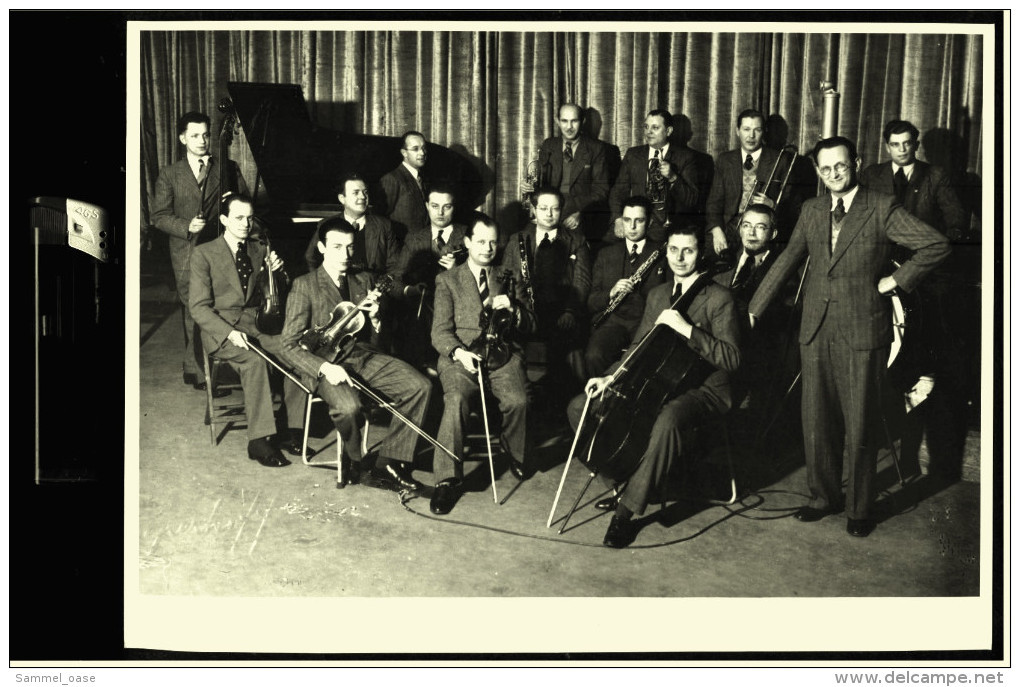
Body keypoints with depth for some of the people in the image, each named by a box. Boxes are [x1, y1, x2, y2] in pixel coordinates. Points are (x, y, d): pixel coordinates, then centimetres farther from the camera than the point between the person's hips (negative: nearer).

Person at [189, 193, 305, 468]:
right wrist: (229, 332, -22)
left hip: (256, 324, 4)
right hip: (221, 329, -4)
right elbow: (199, 308, -6)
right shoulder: (204, 254, 0)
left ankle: (293, 430, -18)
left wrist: (277, 272, -7)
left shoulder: (258, 250, 14)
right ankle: (258, 441, -30)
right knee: (254, 361, -34)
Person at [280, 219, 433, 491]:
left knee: (421, 387, -17)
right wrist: (324, 367, -23)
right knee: (348, 406, -36)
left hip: (365, 356, 5)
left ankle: (389, 463, -9)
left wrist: (375, 318, -7)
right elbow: (291, 346, -7)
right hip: (327, 363, -5)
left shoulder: (366, 280, 13)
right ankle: (353, 460, -2)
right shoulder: (305, 285, -2)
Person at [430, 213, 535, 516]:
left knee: (517, 400, -29)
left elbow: (529, 326, 15)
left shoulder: (511, 277, 20)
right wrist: (459, 352, -17)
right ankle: (446, 479, -26)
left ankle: (515, 455, 1)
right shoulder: (447, 280, 14)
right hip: (461, 354, -1)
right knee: (456, 399, -32)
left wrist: (512, 309, -7)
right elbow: (440, 331, 4)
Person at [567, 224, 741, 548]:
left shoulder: (718, 299, -7)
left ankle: (628, 510, -30)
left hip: (702, 390, -7)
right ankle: (623, 481, 5)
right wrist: (610, 377, 5)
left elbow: (731, 357, -17)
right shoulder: (657, 295, 15)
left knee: (667, 422, -42)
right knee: (579, 408, -4)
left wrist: (687, 329, -25)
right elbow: (639, 347, 20)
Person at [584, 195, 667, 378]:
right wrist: (611, 293, -6)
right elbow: (591, 303, 14)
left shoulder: (663, 254, 14)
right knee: (593, 355, -31)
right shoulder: (606, 255, 20)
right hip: (613, 320, 2)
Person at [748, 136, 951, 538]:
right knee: (816, 420, 10)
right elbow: (787, 261, 12)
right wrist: (753, 310, 8)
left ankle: (860, 508, 17)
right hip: (817, 330, 5)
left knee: (861, 425, 2)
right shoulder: (811, 211, 10)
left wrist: (897, 280, -8)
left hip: (863, 331, -4)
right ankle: (825, 496, 27)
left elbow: (937, 245, -7)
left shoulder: (881, 209, -5)